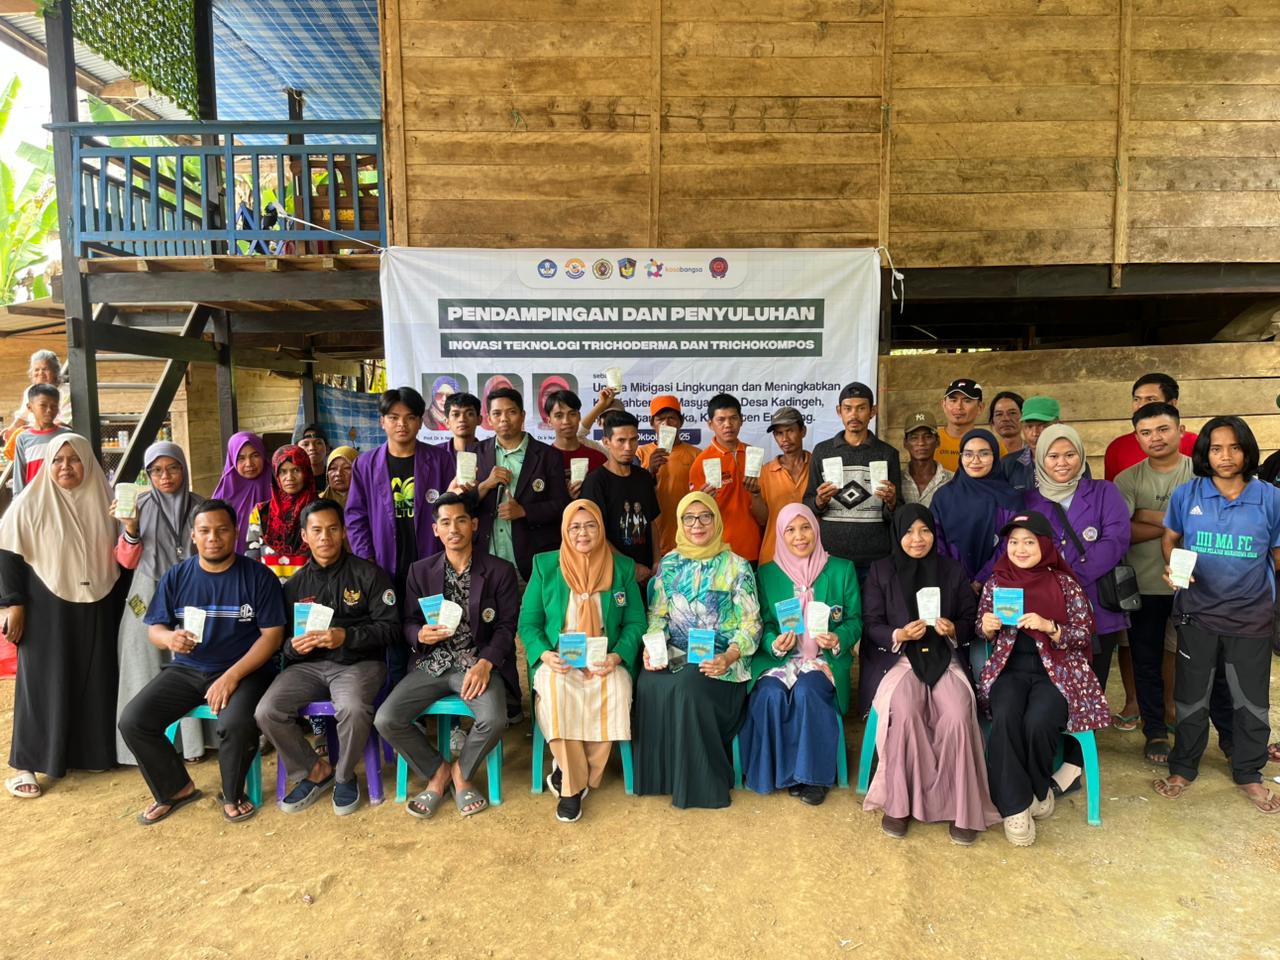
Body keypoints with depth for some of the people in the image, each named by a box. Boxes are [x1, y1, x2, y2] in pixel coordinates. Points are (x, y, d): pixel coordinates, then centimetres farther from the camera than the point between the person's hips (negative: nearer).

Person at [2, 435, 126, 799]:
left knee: (97, 681, 9)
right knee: (44, 683, 2)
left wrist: (121, 606, 5)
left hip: (96, 609, 3)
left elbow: (119, 557, 10)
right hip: (47, 608, -3)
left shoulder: (103, 501, 4)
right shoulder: (30, 502, -6)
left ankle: (94, 751, 23)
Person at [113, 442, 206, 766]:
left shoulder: (199, 506, 4)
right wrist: (130, 529, -16)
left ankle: (191, 741, 15)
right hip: (149, 599, -1)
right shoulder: (140, 505, 0)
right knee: (147, 669, 2)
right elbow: (128, 562, 0)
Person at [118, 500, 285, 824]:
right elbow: (155, 629, 9)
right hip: (187, 670, 4)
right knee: (132, 721, -15)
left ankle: (233, 795, 0)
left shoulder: (258, 576, -4)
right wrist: (170, 638, -18)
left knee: (236, 724, -32)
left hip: (245, 670, -4)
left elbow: (272, 635, -7)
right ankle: (176, 789, 11)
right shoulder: (176, 577, 6)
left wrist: (232, 676, -18)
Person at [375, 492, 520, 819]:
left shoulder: (500, 571, 1)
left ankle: (461, 772, 5)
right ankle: (437, 772, 8)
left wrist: (485, 664, -19)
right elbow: (408, 623, 9)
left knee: (495, 720, -29)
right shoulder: (420, 571, 9)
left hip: (479, 661, -2)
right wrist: (421, 635, -16)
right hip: (432, 663, 3)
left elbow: (506, 627, -3)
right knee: (386, 719, -18)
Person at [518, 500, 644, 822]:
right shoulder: (545, 566, 7)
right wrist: (544, 654, -14)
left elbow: (635, 622, 6)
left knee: (615, 688, -33)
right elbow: (528, 622, 6)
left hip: (605, 662, 1)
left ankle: (572, 776, -10)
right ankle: (574, 783, -15)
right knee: (555, 687, -35)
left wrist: (618, 656, -14)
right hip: (558, 661, 0)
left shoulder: (623, 567, 8)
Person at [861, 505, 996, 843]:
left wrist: (954, 630, -11)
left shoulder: (953, 571, 11)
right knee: (904, 714, -32)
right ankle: (900, 801, -14)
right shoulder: (881, 571, 7)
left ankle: (960, 805, -11)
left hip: (946, 659, 1)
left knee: (957, 717, -29)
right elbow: (871, 624, 4)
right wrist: (899, 635, -16)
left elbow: (971, 619, 11)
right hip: (900, 659, -1)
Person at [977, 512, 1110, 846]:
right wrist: (987, 628, -10)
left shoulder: (1065, 583, 2)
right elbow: (983, 633, 14)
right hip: (1010, 669, 2)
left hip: (1056, 671, -1)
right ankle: (1016, 805, -15)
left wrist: (1049, 627, -18)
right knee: (1004, 718, -30)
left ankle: (1037, 791, 0)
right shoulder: (996, 582, 8)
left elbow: (1084, 635, 0)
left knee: (1038, 723, -30)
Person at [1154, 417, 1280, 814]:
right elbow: (1170, 537, 6)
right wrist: (1173, 567, -13)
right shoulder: (1186, 494, -6)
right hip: (1198, 613, 0)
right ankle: (1183, 768, 31)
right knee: (1191, 698, 13)